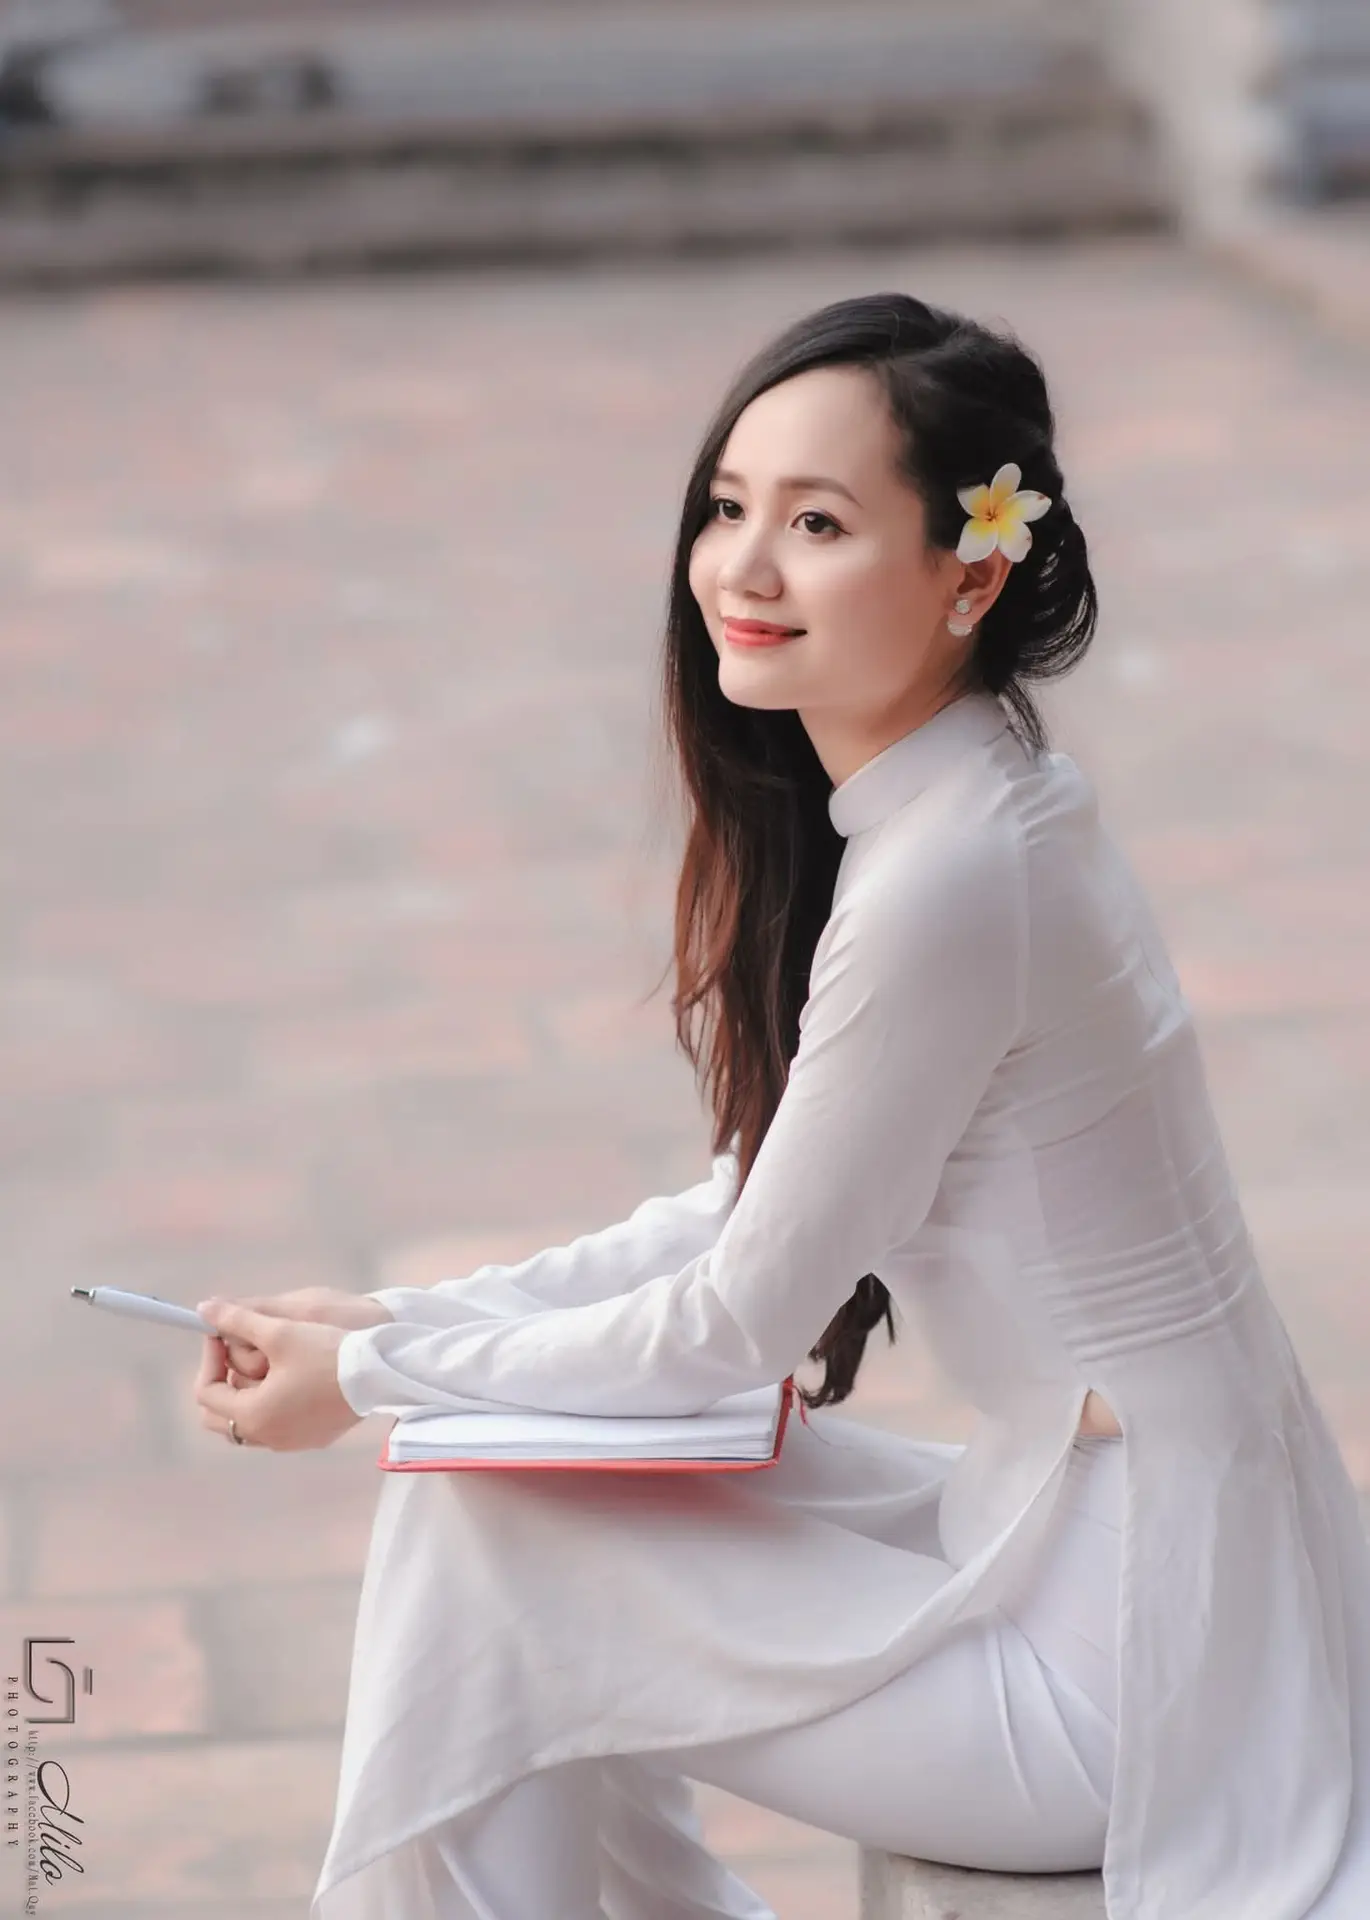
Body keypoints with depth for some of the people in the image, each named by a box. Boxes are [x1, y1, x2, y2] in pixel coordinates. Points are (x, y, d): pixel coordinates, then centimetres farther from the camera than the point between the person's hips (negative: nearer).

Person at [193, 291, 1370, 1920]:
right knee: (480, 1467, 10)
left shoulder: (947, 884, -25)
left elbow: (744, 1323, -17)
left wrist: (374, 1378, -4)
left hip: (1133, 1658, -9)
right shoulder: (962, 805, 4)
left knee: (473, 1548, -7)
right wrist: (397, 1322, 5)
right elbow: (754, 1210, 11)